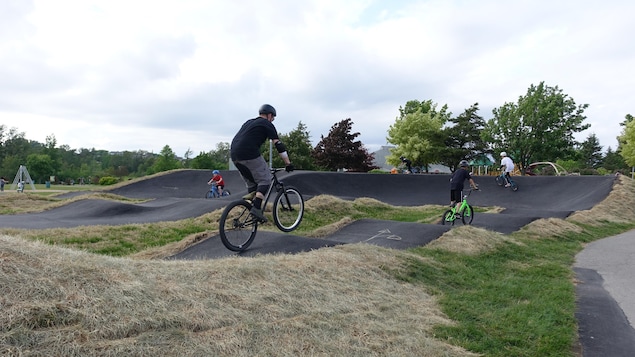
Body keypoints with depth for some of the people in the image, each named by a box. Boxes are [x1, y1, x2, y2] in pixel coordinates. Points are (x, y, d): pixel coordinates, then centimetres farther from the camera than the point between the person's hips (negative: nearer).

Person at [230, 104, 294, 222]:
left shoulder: (249, 122, 30)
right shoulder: (267, 124, 7)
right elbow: (279, 145, 2)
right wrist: (288, 163, 5)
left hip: (234, 155, 8)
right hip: (249, 155, -8)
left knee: (251, 182, 21)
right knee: (265, 179, 0)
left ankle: (251, 202, 12)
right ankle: (256, 208, -13)